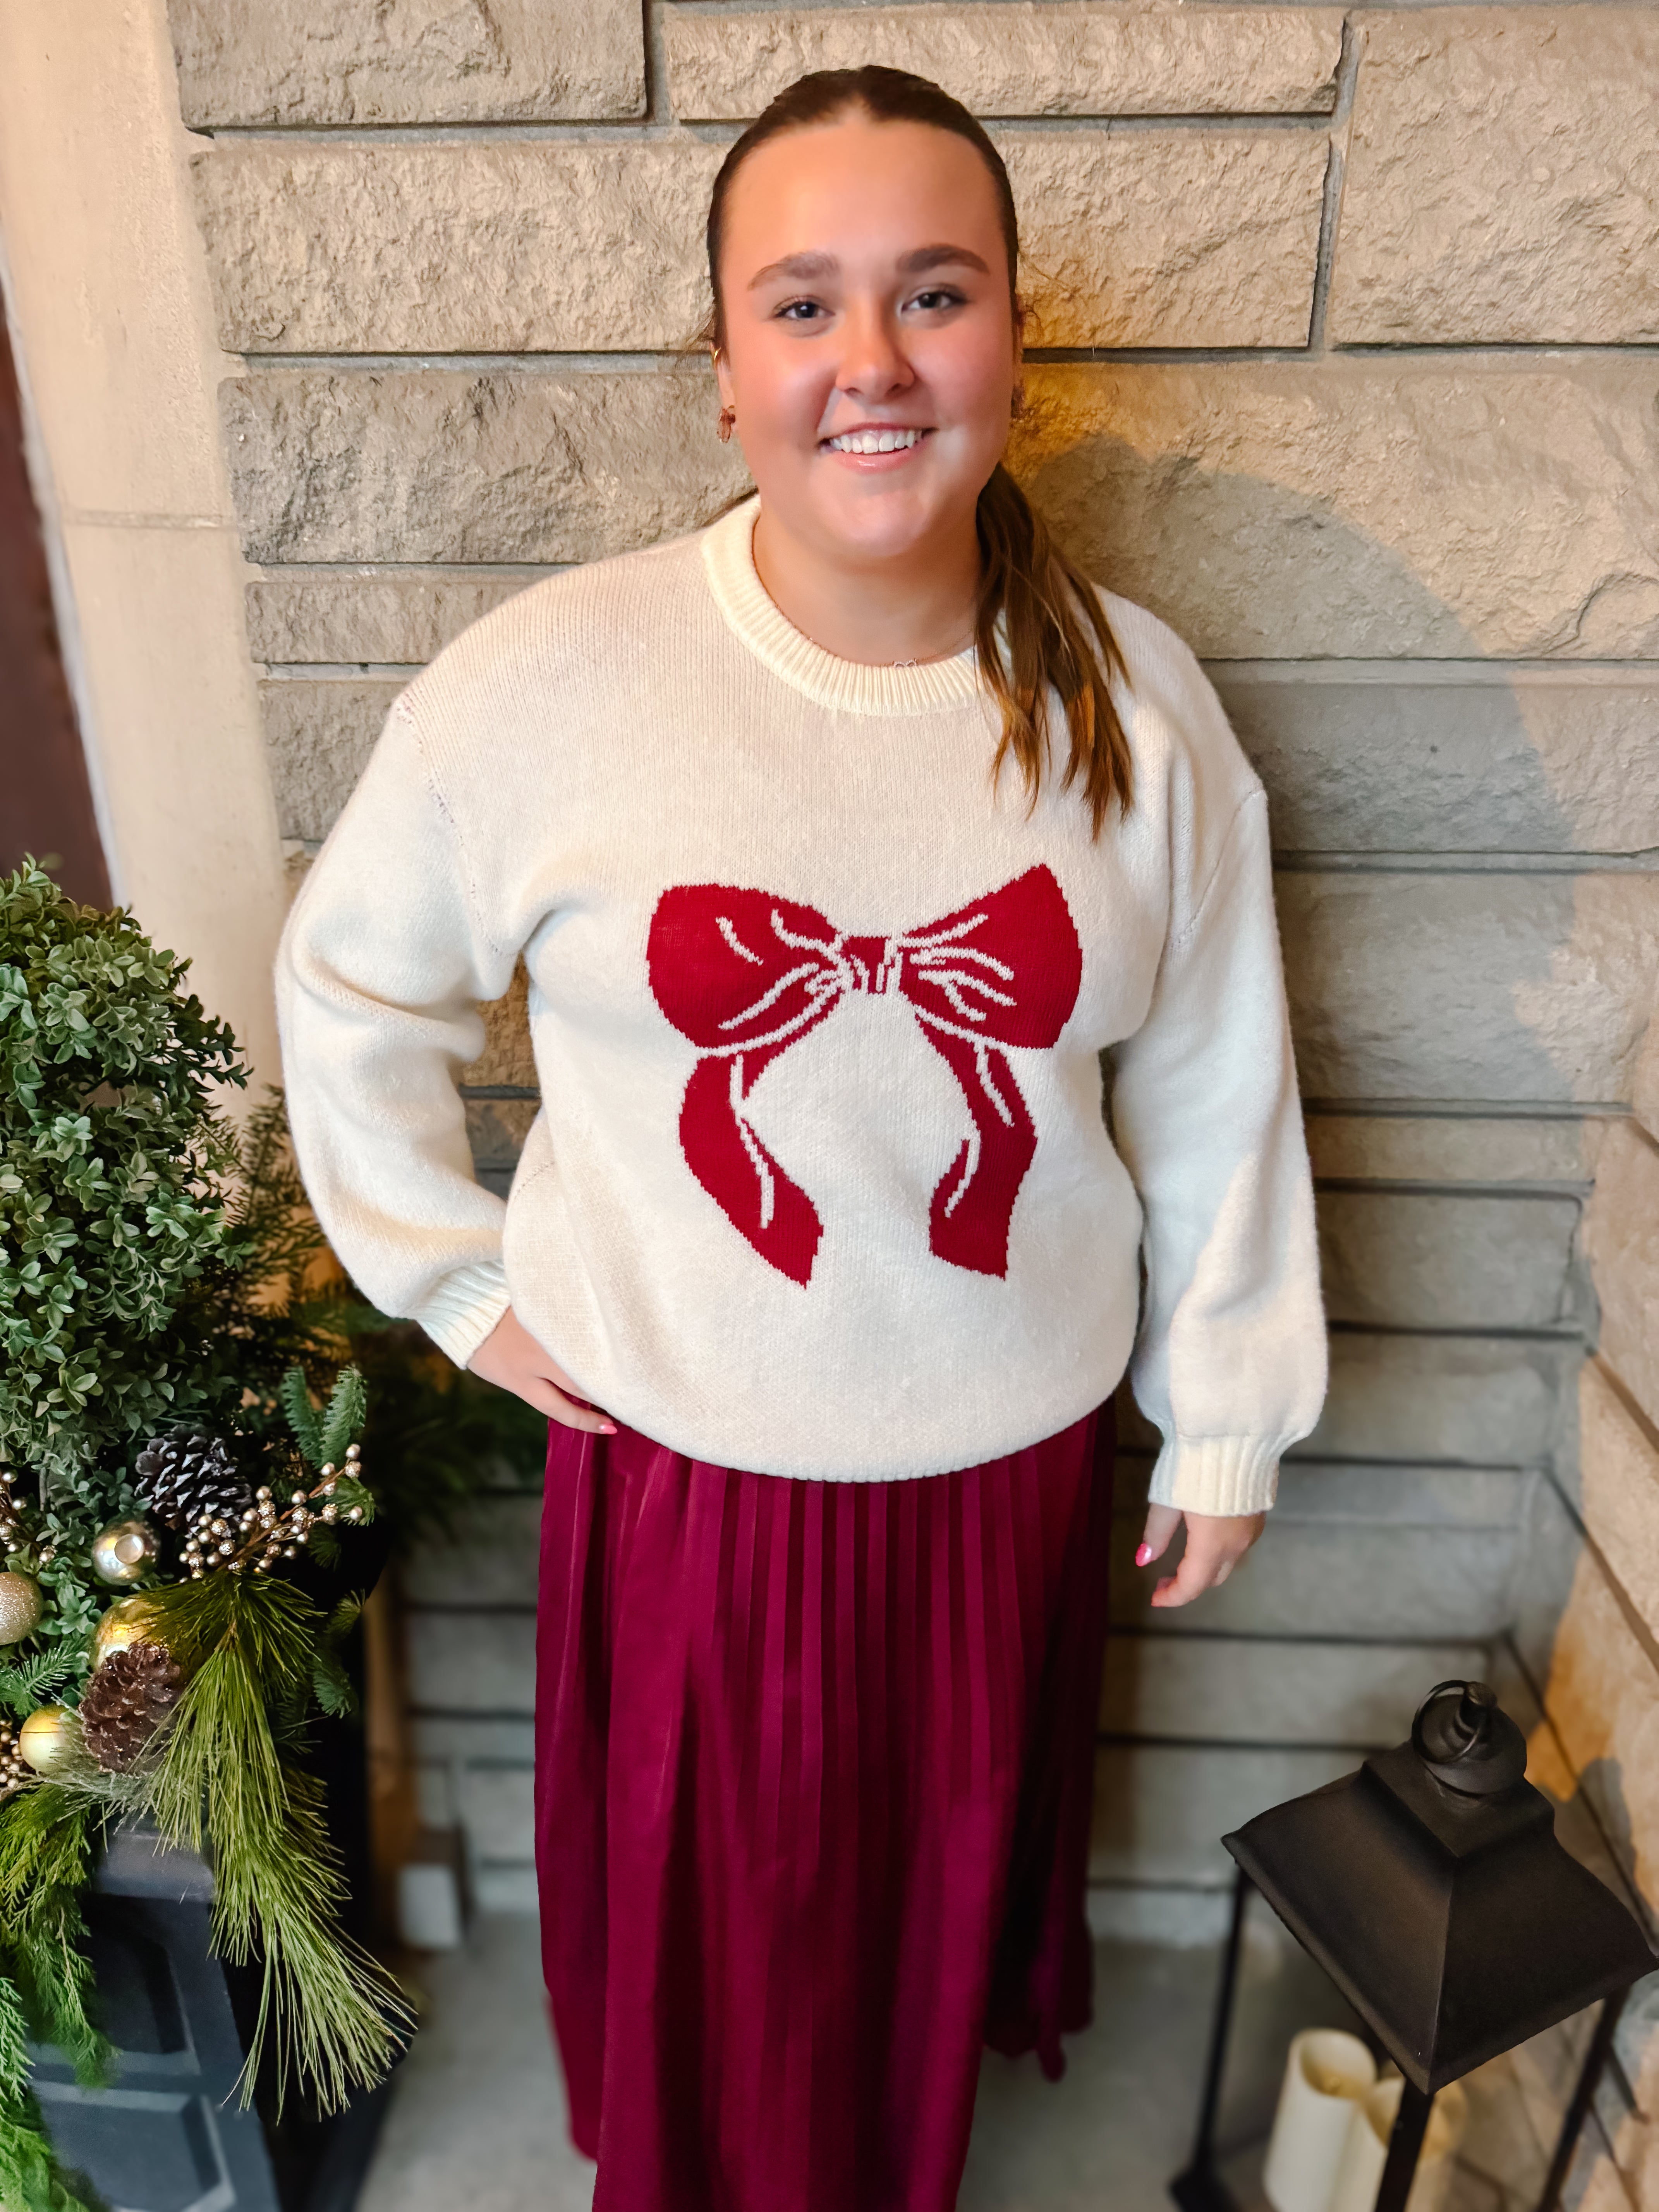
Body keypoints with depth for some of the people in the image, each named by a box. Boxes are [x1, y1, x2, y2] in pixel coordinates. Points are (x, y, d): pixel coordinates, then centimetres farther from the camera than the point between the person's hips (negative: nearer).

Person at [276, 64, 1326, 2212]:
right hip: (686, 1448, -1)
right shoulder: (552, 681, -16)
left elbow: (1214, 1090, -2)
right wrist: (461, 1278, -2)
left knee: (948, 1860, 28)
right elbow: (353, 982, -1)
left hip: (1011, 1446, 2)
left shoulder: (1135, 701, -10)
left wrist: (1226, 1418, 4)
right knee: (708, 1897, 24)